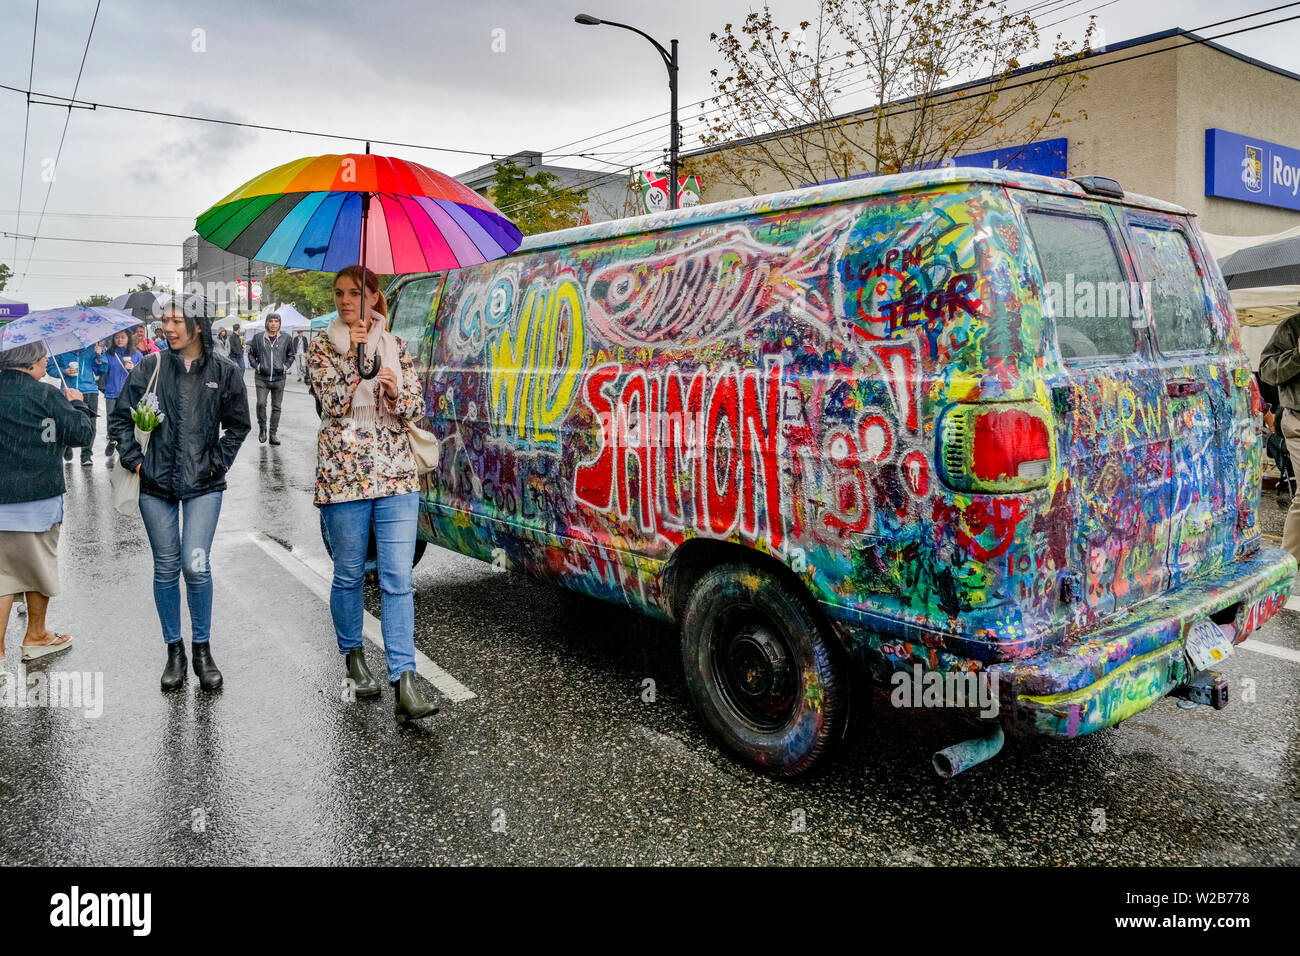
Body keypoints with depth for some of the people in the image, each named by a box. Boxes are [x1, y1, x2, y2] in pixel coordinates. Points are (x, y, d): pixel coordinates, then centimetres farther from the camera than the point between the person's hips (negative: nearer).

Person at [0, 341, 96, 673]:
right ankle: (36, 637, 31)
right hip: (37, 498, -4)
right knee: (41, 568, 15)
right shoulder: (46, 395, -12)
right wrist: (77, 403, 8)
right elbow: (83, 434, -8)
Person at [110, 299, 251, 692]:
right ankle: (174, 650, 22)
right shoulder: (149, 368, 2)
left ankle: (202, 648, 11)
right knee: (166, 568, 8)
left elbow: (238, 424, 10)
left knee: (196, 566, -9)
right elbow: (121, 416, 10)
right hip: (156, 484, 2)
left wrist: (219, 462, 1)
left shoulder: (223, 373, 1)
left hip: (203, 486, -1)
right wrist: (133, 459, 0)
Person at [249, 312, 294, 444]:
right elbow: (251, 354, 14)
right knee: (261, 403, -15)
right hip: (262, 378, -1)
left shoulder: (286, 339, 4)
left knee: (276, 407, 5)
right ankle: (262, 428, 8)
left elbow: (291, 355, 18)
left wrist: (286, 366, 4)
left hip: (279, 378, 1)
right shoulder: (258, 338, 2)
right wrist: (256, 365, -1)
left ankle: (273, 434, 13)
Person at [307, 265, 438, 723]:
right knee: (349, 574, 10)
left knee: (398, 578, -6)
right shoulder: (321, 348, 4)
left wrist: (396, 395, -15)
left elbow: (416, 407, 6)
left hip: (395, 473, 1)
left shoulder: (396, 346, 10)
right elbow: (333, 402, -10)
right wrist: (353, 353, -14)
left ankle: (404, 683, -8)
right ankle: (353, 655, 33)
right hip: (343, 474, -1)